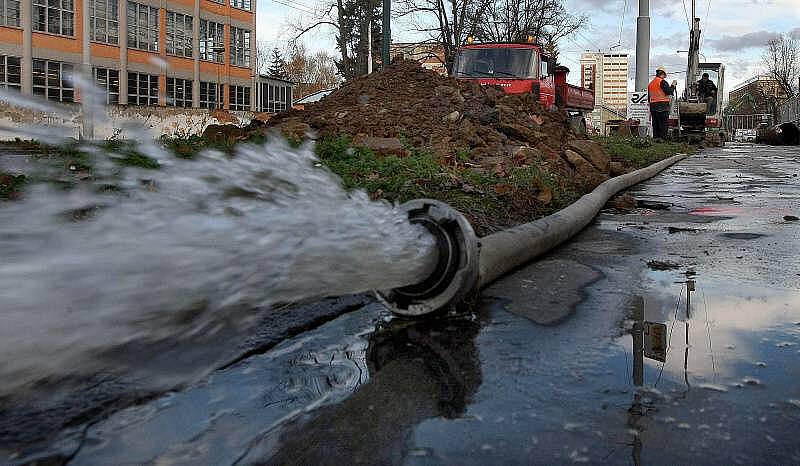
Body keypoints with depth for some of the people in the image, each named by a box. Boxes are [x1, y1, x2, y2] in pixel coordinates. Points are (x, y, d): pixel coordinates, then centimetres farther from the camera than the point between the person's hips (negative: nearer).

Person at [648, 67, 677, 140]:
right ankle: (662, 138, -10)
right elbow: (669, 91, -15)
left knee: (655, 126, 10)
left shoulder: (650, 83, 17)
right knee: (663, 126, -6)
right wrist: (673, 85, 3)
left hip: (653, 106, 7)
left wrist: (651, 110, 23)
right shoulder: (662, 82, -8)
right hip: (662, 107, -7)